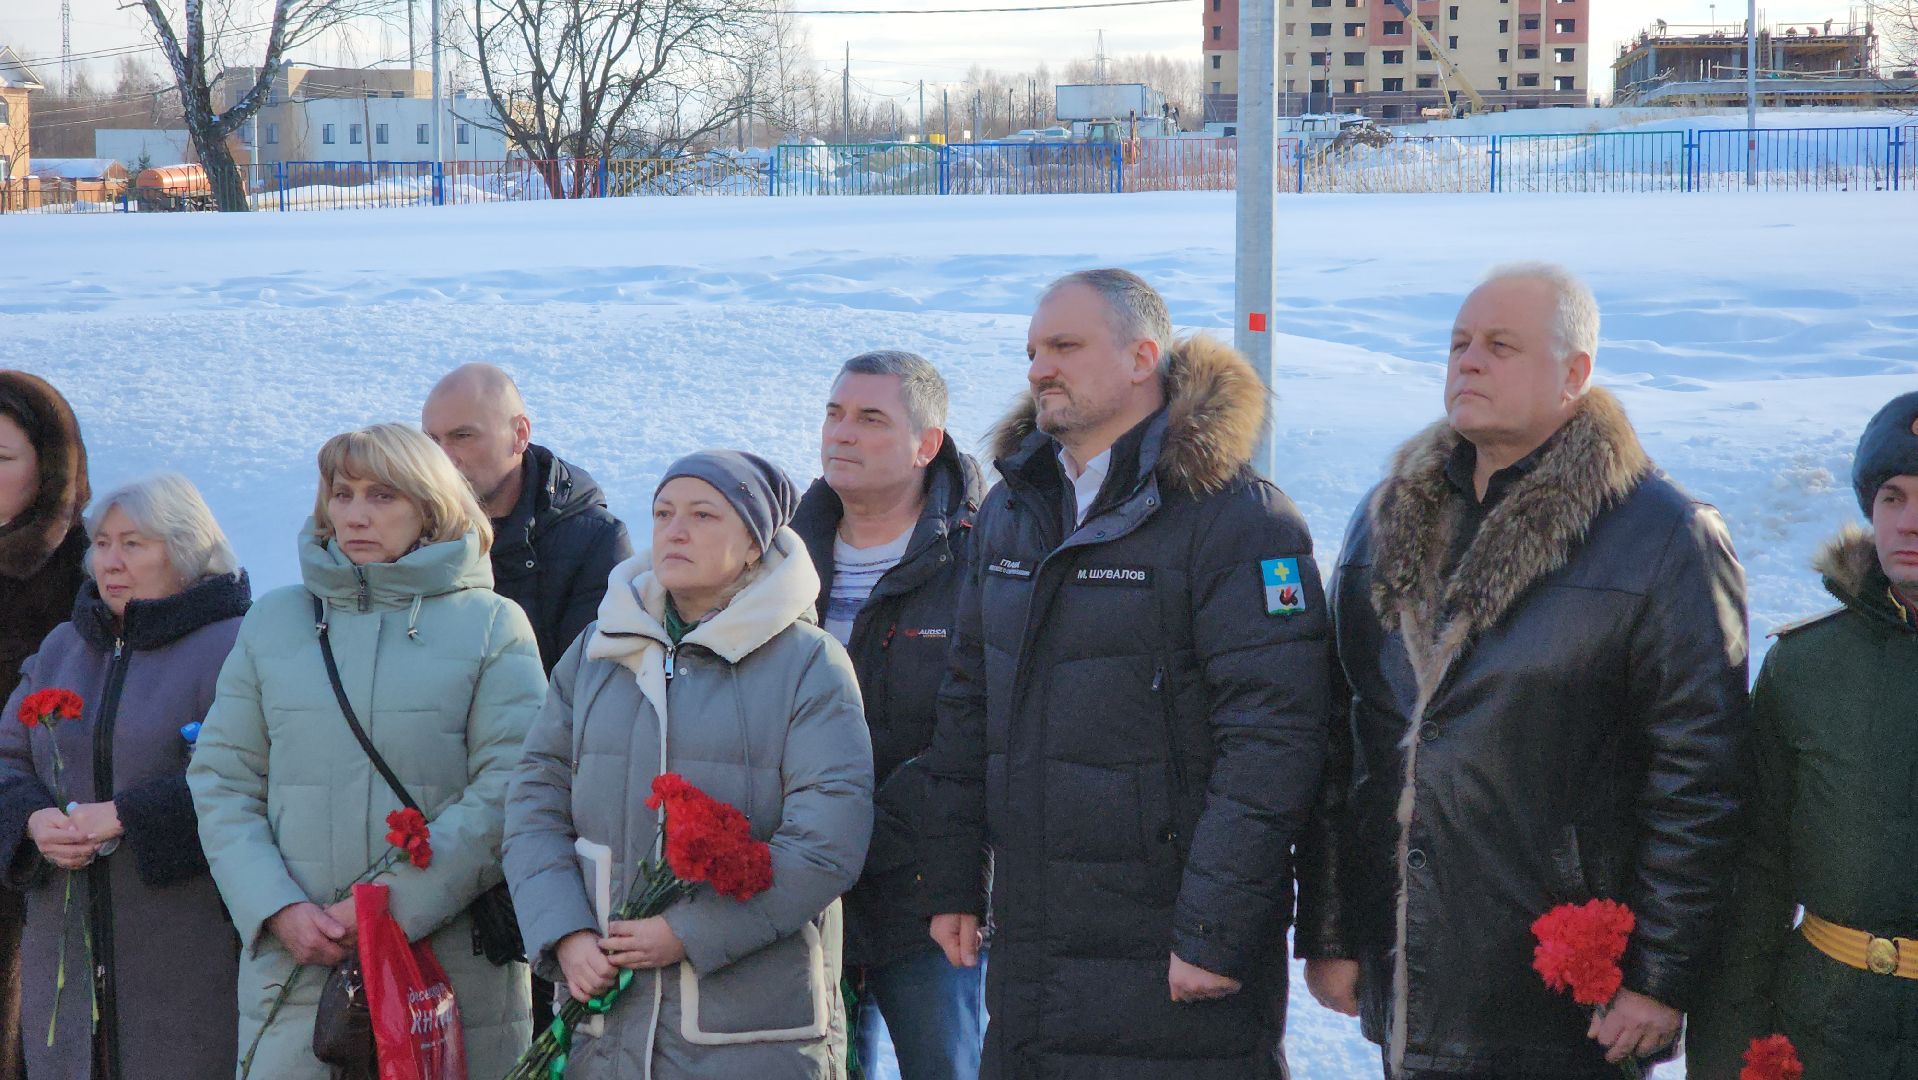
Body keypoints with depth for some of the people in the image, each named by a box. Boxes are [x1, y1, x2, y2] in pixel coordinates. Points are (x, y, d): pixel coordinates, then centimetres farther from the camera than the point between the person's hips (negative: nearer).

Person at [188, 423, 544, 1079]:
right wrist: (278, 908, -7)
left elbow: (509, 792, -6)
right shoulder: (273, 621, 13)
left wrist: (394, 902, -14)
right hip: (292, 964, 2)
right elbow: (221, 783, 9)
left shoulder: (492, 625, 3)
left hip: (451, 965, -2)